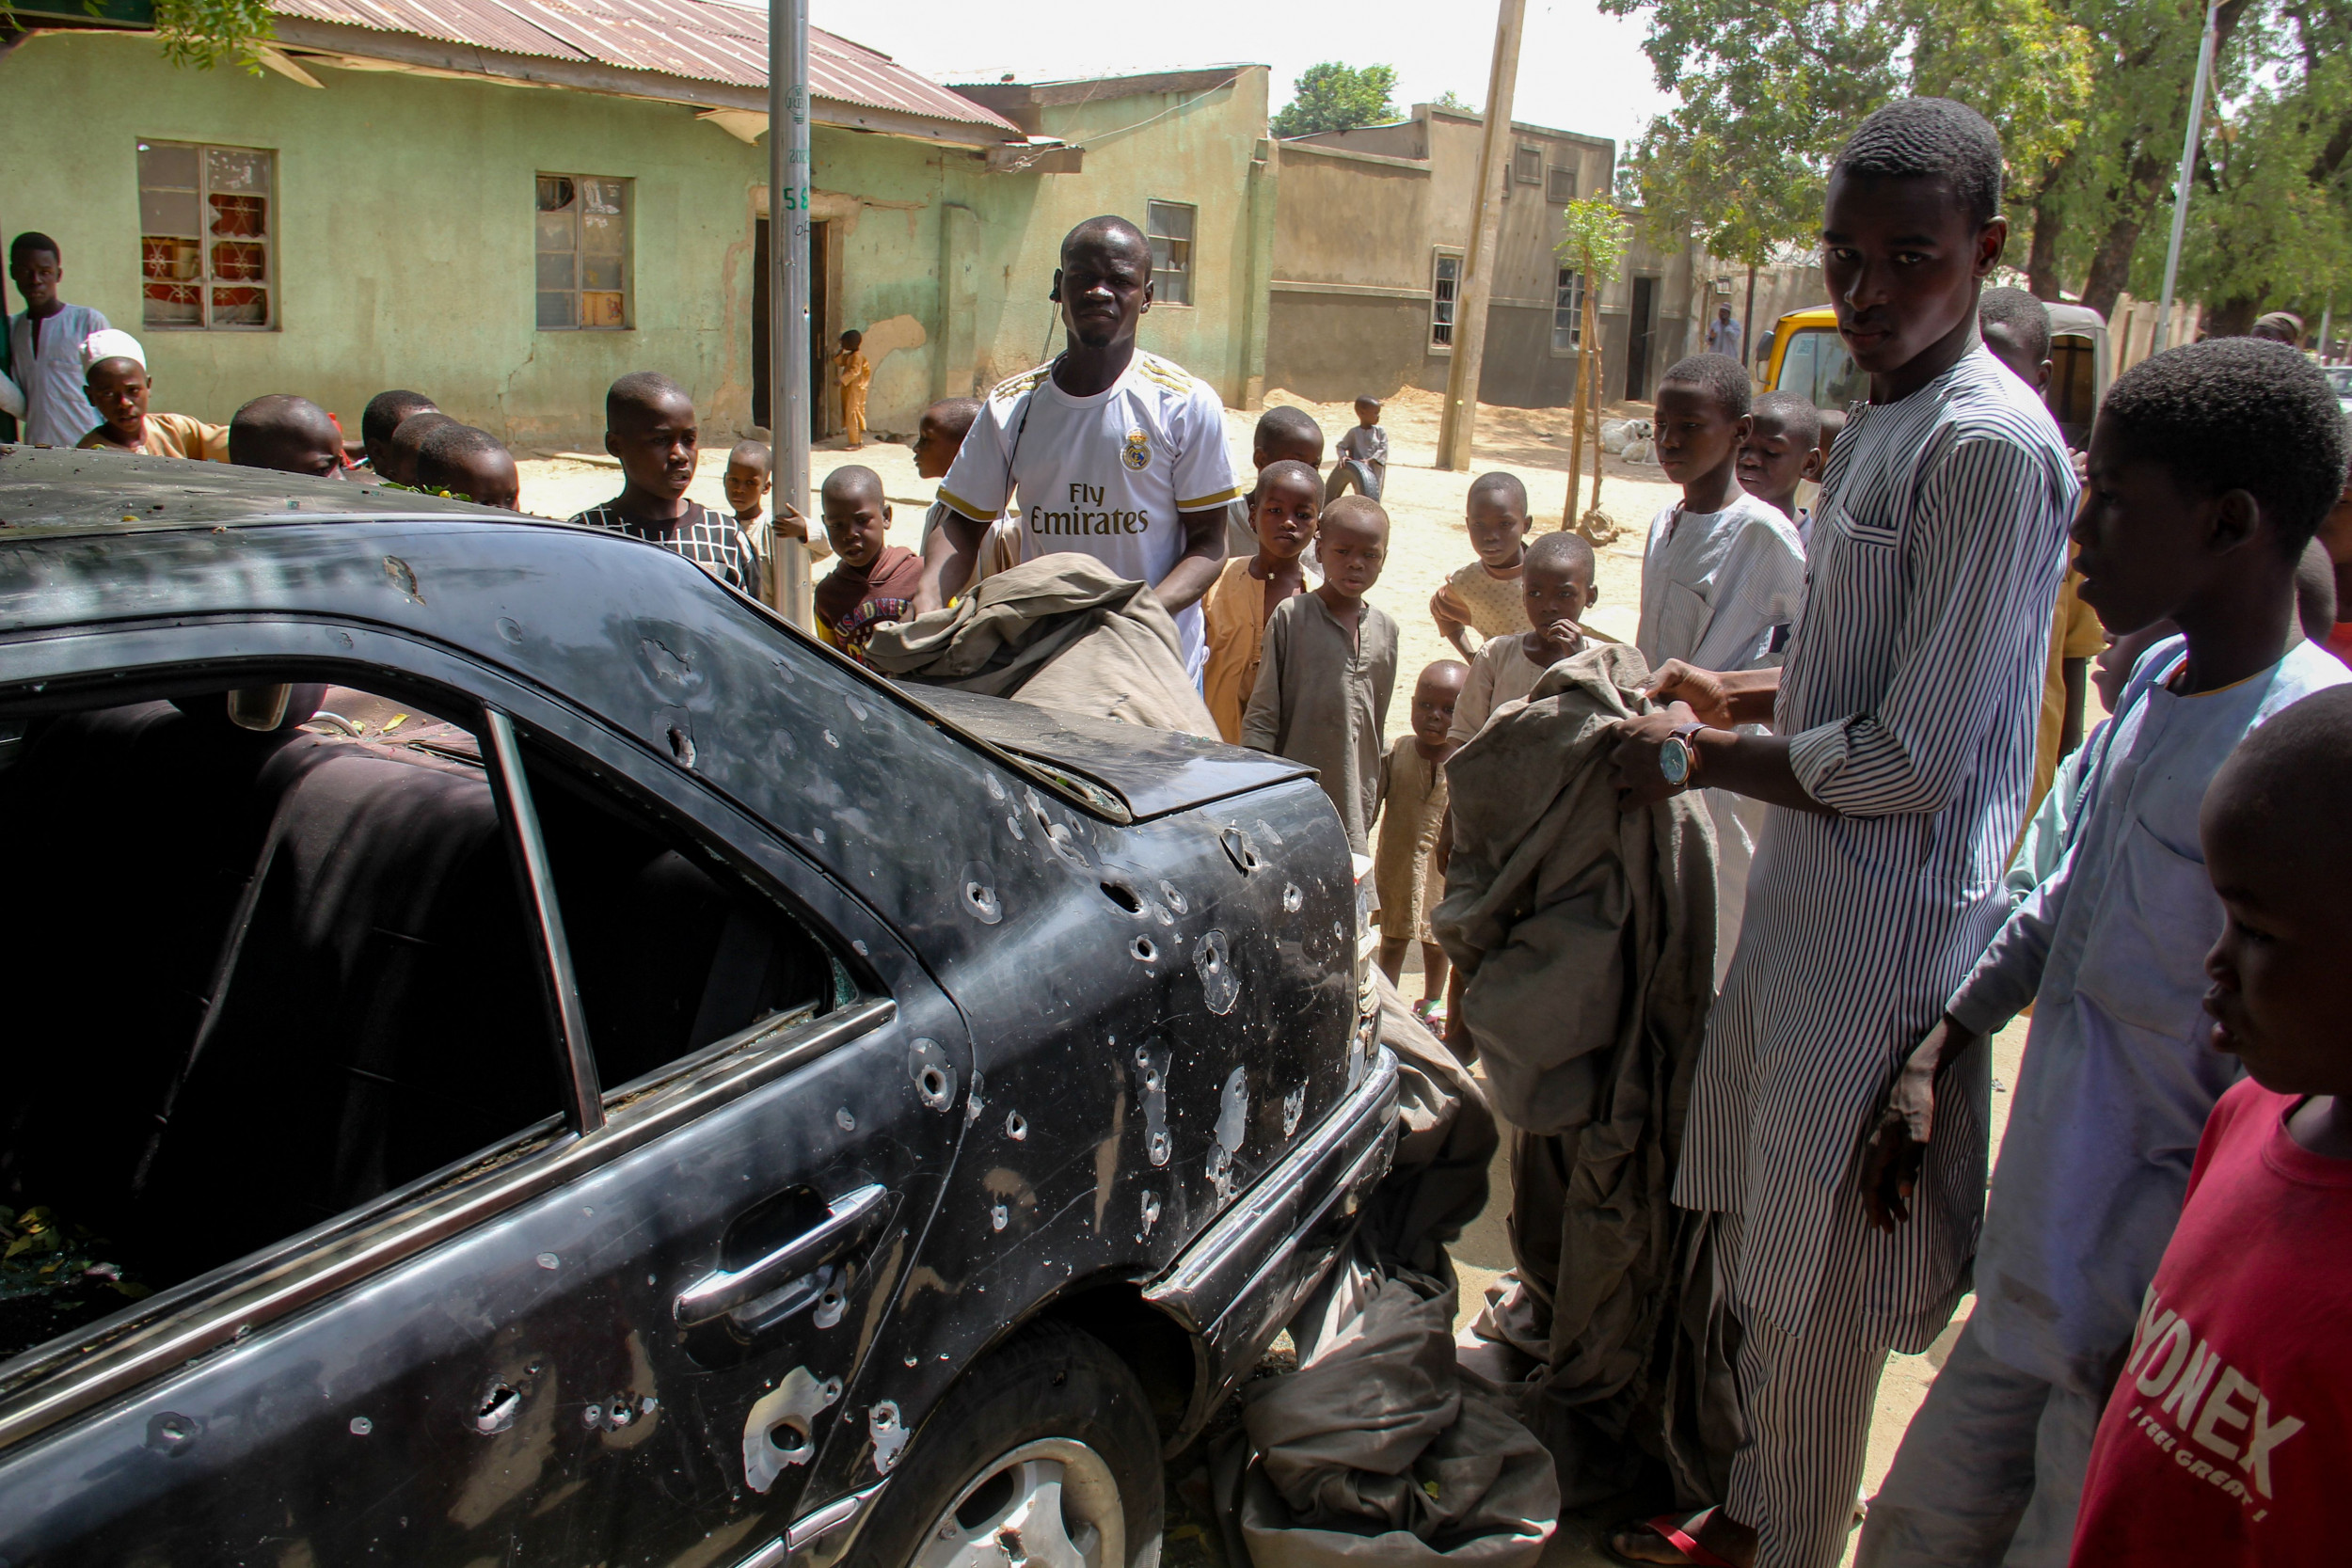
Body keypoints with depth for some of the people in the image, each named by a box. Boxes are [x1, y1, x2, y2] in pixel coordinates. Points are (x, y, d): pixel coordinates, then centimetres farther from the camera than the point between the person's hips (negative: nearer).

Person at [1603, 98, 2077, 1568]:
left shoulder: (1993, 446, -20)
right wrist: (1739, 693, 10)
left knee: (1820, 1286, 7)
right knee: (1756, 1236, 21)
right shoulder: (1885, 420, 11)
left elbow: (1913, 759, -22)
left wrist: (1699, 757, -11)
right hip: (1807, 893, 9)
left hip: (1889, 923, -9)